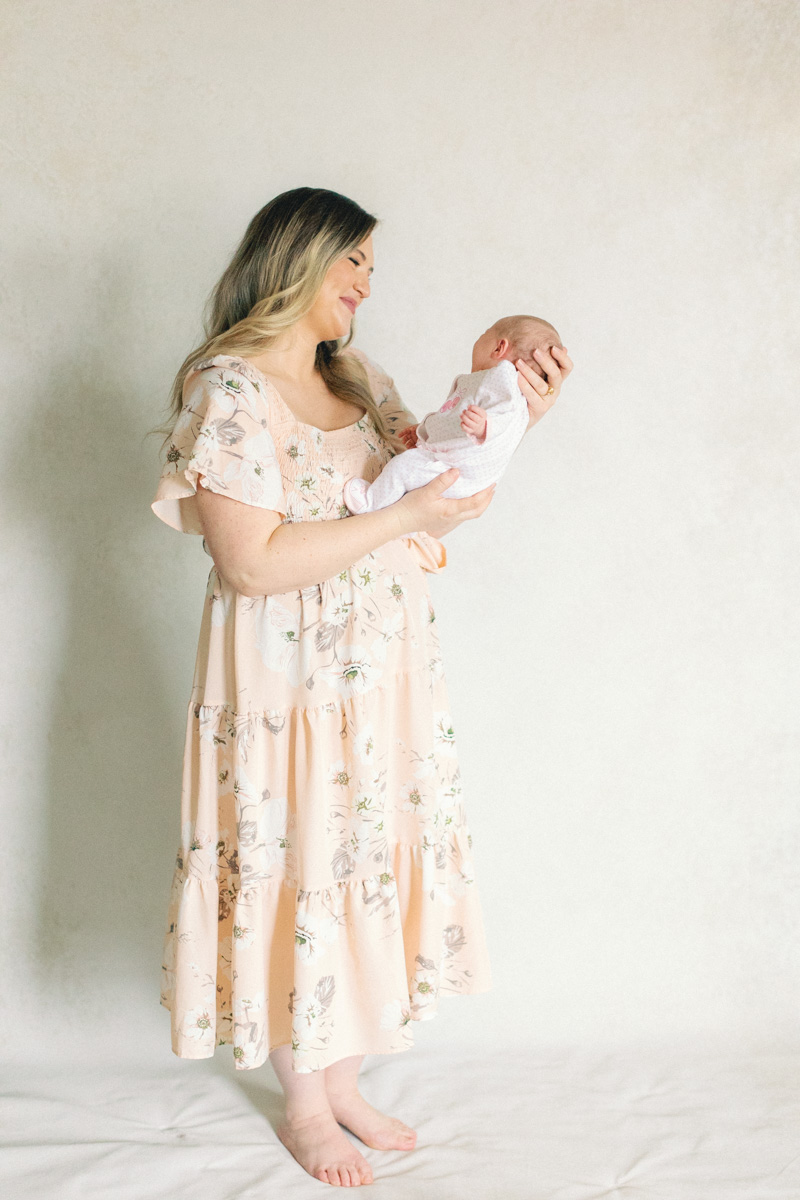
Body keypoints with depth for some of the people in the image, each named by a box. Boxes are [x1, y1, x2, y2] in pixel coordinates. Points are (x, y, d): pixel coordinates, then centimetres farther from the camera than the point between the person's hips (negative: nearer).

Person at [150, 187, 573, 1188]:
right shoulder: (227, 384, -15)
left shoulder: (358, 379, 9)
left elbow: (434, 479, 15)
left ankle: (342, 1082, 33)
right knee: (300, 873, 6)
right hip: (290, 674, -7)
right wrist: (406, 519, -21)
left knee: (368, 862, 14)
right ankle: (304, 1105, 28)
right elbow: (252, 563, -23)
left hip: (386, 664, 8)